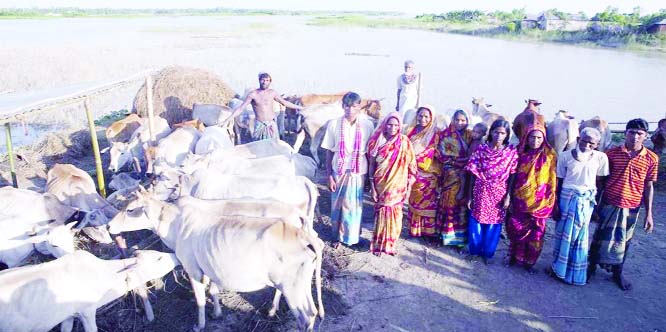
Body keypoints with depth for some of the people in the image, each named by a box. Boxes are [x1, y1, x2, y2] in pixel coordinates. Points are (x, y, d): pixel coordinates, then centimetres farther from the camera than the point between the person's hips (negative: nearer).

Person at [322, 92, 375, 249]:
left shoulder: (367, 125, -6)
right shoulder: (334, 124, -5)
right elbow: (329, 152, -1)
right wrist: (329, 176, -4)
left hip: (358, 172, 0)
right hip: (339, 171, 1)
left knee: (354, 205, 10)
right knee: (338, 205, 10)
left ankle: (352, 237, 29)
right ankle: (340, 235, 30)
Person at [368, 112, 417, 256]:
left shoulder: (404, 142, -3)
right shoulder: (377, 141, -1)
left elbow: (411, 166, -1)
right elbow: (371, 165, 1)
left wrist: (409, 187, -4)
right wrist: (372, 186, -4)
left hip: (398, 186, 0)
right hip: (382, 185, 0)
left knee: (395, 215, 7)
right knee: (381, 213, 5)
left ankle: (390, 244, 24)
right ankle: (378, 244, 20)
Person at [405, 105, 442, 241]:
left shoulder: (436, 133, -1)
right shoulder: (411, 131, 7)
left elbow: (438, 153, -1)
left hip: (429, 174, -3)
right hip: (414, 173, 3)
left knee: (429, 203, 0)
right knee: (414, 201, 10)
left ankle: (430, 231, 8)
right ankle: (414, 229, 20)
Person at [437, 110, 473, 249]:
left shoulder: (469, 135, 11)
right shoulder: (445, 134, 2)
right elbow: (443, 155, -5)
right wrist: (458, 161, -10)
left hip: (465, 175, 3)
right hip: (450, 174, -3)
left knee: (463, 203, 3)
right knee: (450, 202, -4)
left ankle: (460, 234, 11)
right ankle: (449, 234, 4)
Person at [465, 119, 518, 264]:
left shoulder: (511, 152, -5)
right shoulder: (482, 149, -4)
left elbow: (512, 176, -2)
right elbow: (473, 173, -1)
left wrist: (508, 196, -7)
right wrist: (470, 195, 0)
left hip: (499, 193, 0)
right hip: (481, 191, 0)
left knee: (494, 223, 10)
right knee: (476, 221, 9)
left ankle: (488, 253, 29)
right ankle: (475, 250, 30)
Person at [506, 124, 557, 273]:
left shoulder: (550, 156, -2)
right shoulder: (520, 154, 1)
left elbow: (553, 179, 0)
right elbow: (513, 176, 5)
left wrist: (551, 200, -4)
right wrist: (510, 197, 2)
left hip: (540, 201, -1)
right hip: (520, 199, 1)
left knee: (536, 232, 5)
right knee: (516, 229, 5)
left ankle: (529, 261, 21)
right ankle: (514, 256, 25)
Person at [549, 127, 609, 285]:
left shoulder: (601, 158, -4)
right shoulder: (565, 156, -4)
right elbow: (559, 182, 0)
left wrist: (598, 204, 1)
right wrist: (556, 204, -3)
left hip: (587, 201, 0)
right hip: (566, 198, 0)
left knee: (580, 236, 8)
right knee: (563, 233, 8)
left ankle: (576, 272, 23)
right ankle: (559, 266, 25)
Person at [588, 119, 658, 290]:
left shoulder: (651, 158, -3)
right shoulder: (613, 153, -5)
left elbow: (648, 186, 2)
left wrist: (649, 213, 1)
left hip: (632, 207, 1)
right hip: (609, 204, -1)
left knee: (624, 240, 14)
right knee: (601, 236, 8)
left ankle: (618, 272, 32)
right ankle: (592, 266, 26)